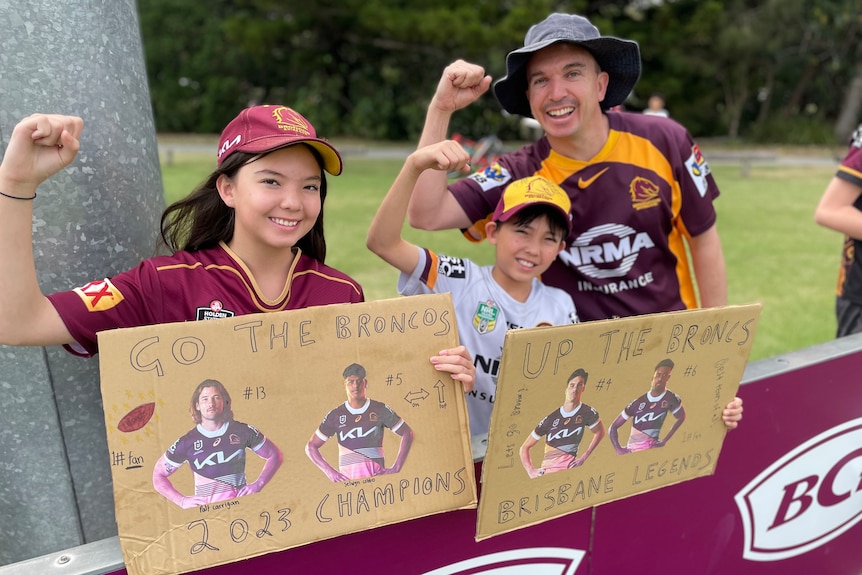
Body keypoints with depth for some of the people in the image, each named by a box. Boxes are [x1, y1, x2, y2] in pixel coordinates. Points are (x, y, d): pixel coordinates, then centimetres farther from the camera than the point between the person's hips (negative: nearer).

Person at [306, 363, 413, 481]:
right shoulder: (336, 416, 7)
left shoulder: (380, 410, 5)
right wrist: (330, 471, -3)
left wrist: (395, 468, 1)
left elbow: (407, 433, 10)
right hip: (348, 479, 1)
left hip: (377, 475, -1)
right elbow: (311, 447, 11)